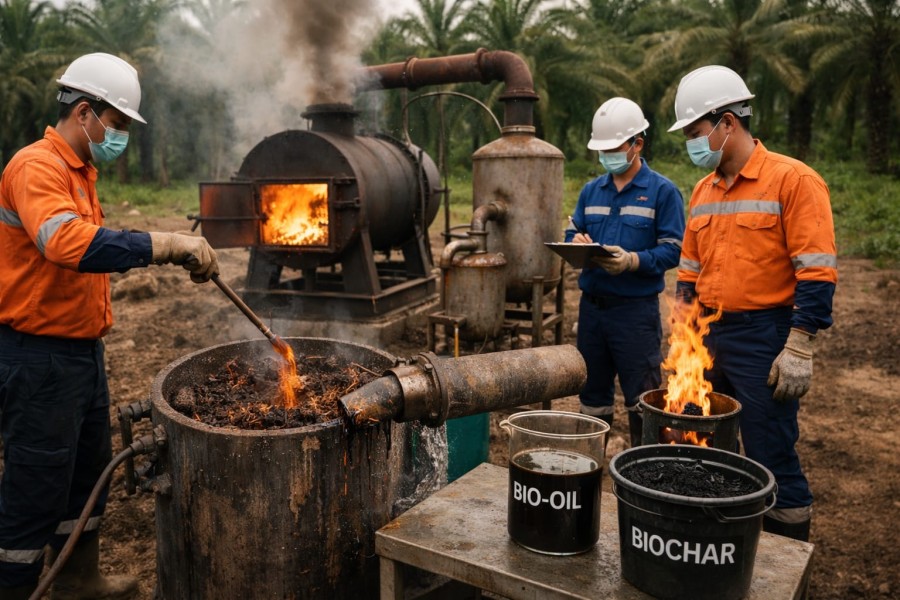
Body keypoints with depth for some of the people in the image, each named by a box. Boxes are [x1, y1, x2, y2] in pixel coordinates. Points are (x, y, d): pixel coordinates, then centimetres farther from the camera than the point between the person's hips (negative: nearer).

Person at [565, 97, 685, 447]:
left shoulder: (662, 191, -4)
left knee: (641, 397, 1)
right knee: (592, 392, 16)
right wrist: (576, 243, -10)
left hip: (636, 308, -5)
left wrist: (633, 261, -27)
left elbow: (672, 249, -11)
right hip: (591, 304, 6)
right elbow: (572, 232, 14)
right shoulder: (591, 191, 12)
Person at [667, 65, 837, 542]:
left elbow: (816, 274, -14)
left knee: (772, 459, 0)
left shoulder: (793, 180, -10)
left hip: (763, 338, -7)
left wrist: (798, 351, -17)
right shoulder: (703, 191, 12)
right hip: (708, 336, 7)